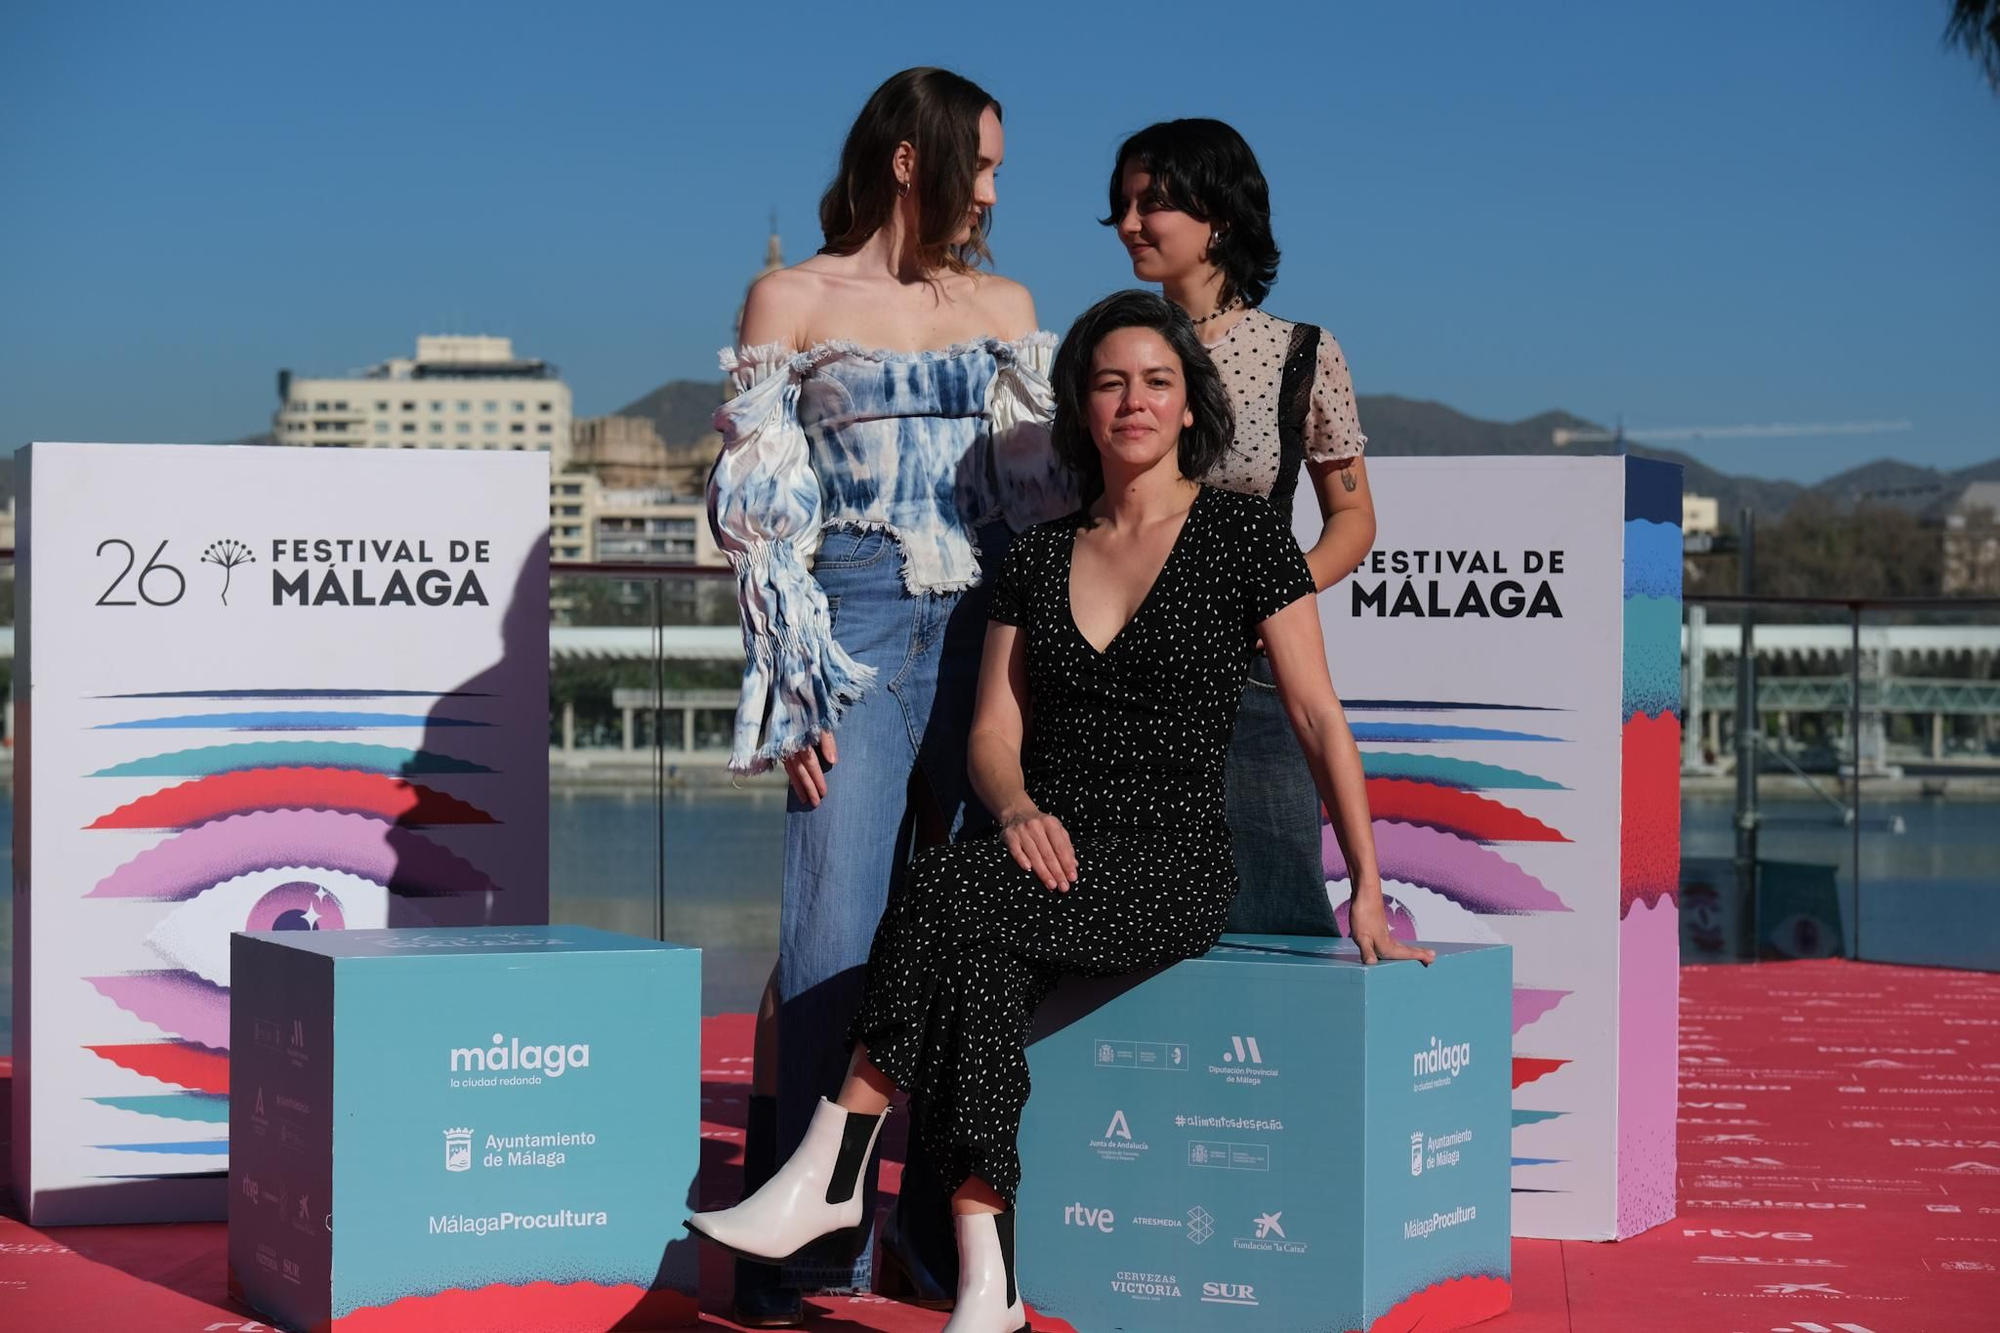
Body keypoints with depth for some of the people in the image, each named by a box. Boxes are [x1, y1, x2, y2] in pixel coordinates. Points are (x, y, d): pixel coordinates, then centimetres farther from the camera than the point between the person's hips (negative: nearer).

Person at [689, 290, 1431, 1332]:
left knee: (951, 894, -31)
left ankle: (830, 1172, -27)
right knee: (983, 966, -32)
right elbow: (994, 733, 12)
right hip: (1053, 856, 4)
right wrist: (1020, 808, -12)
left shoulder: (1241, 533, 2)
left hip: (1173, 868, -4)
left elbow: (1317, 716, 0)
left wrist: (1367, 892, -6)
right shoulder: (1041, 553, 14)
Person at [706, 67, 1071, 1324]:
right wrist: (794, 684, -6)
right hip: (859, 626, -4)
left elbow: (1048, 484, 16)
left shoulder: (1004, 304, 16)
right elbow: (758, 507, 2)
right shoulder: (792, 301, 5)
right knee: (837, 934, -7)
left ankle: (956, 1220, 11)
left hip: (991, 632, 4)